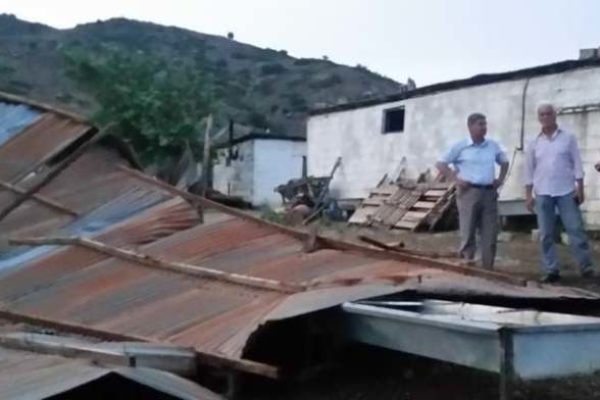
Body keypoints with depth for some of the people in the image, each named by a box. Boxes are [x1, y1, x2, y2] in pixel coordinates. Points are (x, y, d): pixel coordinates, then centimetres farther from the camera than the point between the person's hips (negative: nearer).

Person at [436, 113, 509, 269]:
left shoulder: (493, 146, 11)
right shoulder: (460, 146, -1)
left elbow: (504, 162, 27)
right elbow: (441, 164, 1)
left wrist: (501, 179, 14)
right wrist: (455, 179, -7)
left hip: (489, 192, 4)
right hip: (469, 192, -4)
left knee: (490, 232, 3)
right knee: (468, 230, -4)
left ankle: (488, 267, 10)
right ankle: (467, 261, 3)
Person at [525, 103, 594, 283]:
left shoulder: (568, 137, 4)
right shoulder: (534, 143, 8)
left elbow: (577, 163, 3)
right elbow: (529, 171, 10)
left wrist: (580, 188, -4)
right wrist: (528, 195, 5)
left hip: (566, 191, -2)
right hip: (543, 193, 2)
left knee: (576, 229, -3)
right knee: (546, 234, 2)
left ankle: (586, 266, 3)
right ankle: (551, 270, 7)